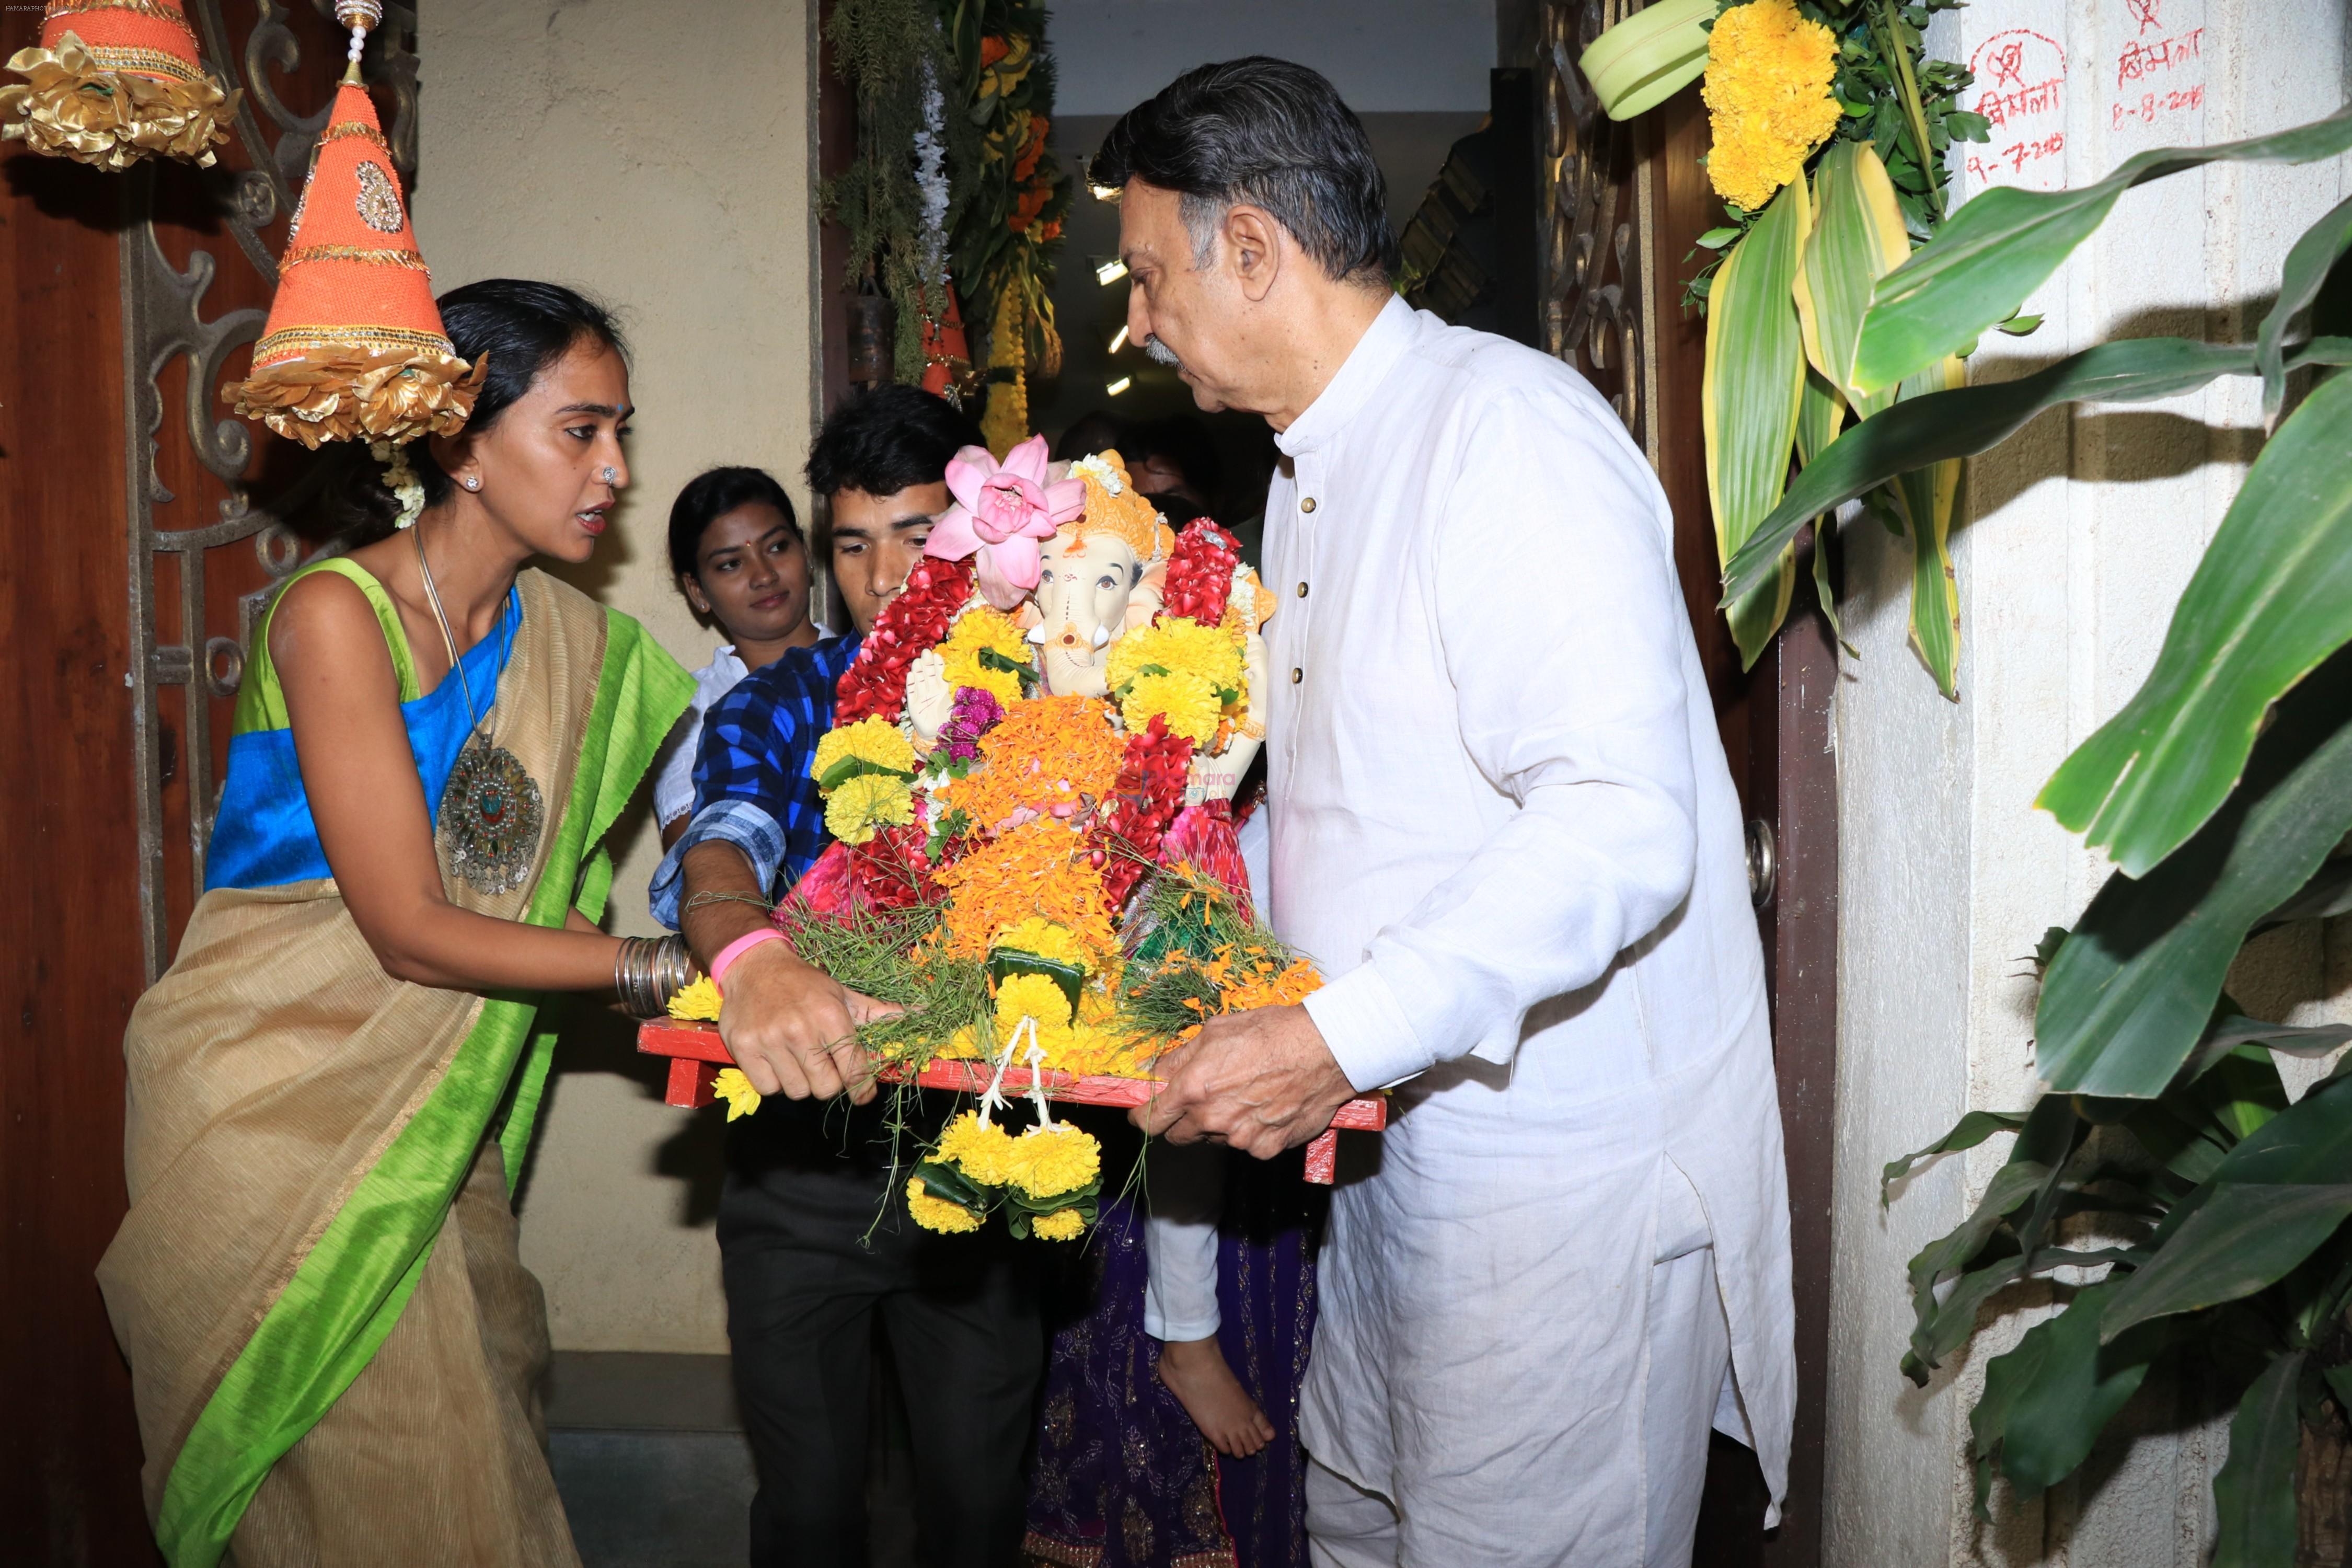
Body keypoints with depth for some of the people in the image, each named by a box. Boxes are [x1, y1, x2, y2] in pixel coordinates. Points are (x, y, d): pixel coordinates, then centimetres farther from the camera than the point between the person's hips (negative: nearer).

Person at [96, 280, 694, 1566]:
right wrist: (674, 965, -20)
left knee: (479, 1441, 8)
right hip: (275, 1107, -6)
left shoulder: (572, 638, 3)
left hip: (431, 1116, 6)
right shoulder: (339, 613, -17)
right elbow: (411, 929, -20)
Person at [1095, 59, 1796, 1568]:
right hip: (1391, 1144, 9)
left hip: (1563, 1174, -9)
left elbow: (1622, 823, -29)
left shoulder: (1508, 430, -19)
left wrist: (1339, 1038, -31)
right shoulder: (1313, 471, 14)